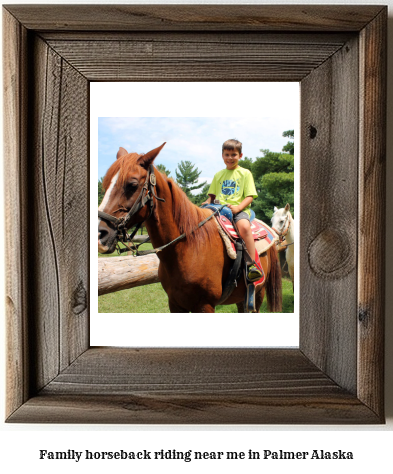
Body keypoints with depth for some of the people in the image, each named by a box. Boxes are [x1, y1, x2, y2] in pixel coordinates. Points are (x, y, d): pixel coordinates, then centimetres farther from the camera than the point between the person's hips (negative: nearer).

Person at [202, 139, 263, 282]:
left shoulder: (245, 173, 10)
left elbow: (250, 196, 1)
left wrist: (238, 207, -17)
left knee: (244, 226, -37)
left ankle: (252, 264, -33)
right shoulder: (218, 175, 22)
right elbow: (212, 195, 24)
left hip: (240, 209, -4)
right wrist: (208, 202, 0)